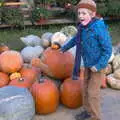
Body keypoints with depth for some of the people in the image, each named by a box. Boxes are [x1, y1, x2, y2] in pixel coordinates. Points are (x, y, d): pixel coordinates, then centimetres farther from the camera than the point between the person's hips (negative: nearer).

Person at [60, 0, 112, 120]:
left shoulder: (99, 28, -26)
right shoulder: (83, 27, -4)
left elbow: (108, 49, -22)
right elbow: (76, 39, 17)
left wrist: (98, 66, -23)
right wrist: (65, 47, 30)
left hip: (98, 64, -7)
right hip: (88, 64, 7)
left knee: (93, 92, -1)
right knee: (86, 88, 16)